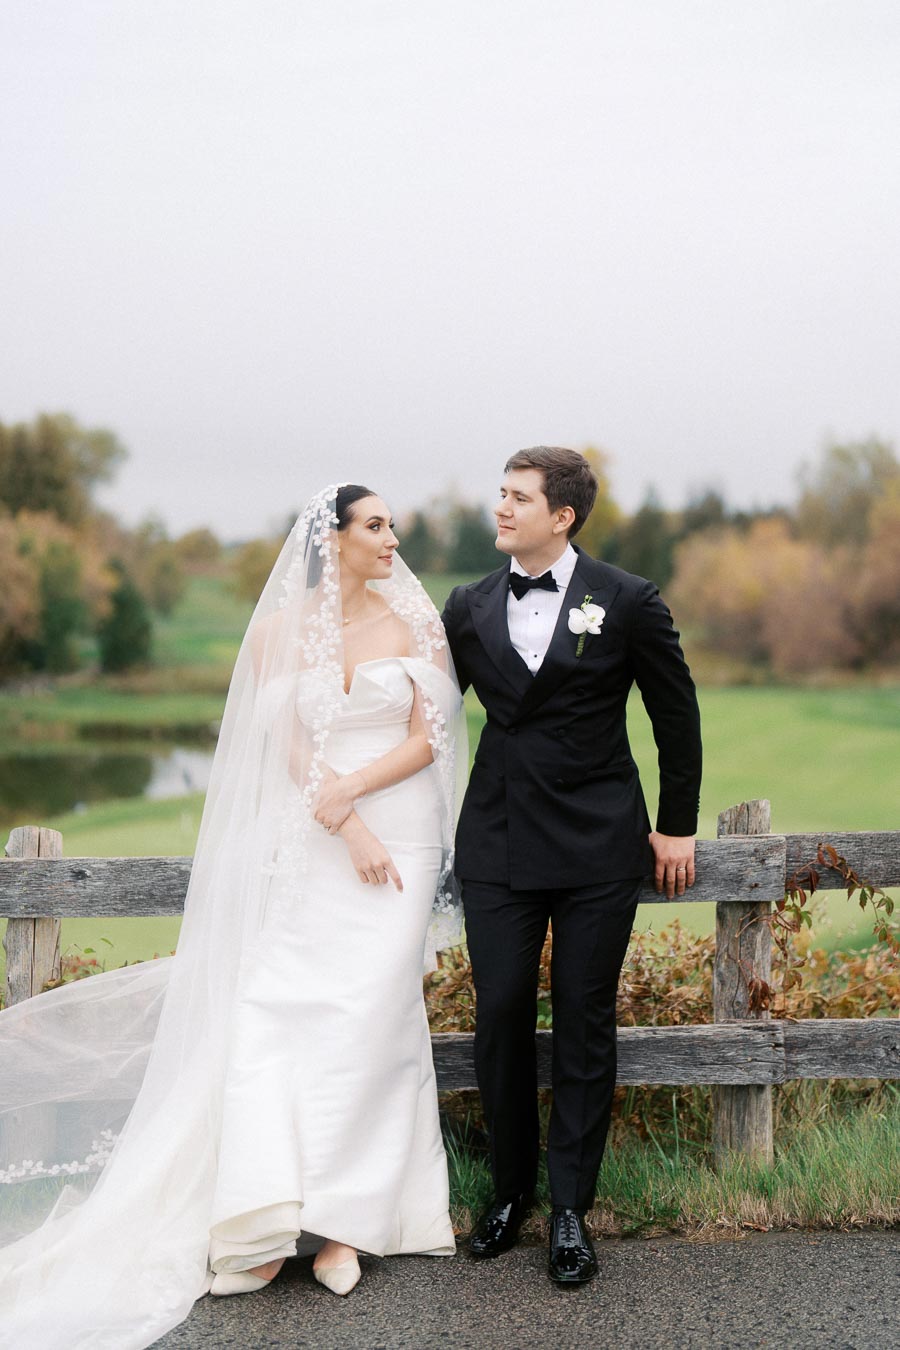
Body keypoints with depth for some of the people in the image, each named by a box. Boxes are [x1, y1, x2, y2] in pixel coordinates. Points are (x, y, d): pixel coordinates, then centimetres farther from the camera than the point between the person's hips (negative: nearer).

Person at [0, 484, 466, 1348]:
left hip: (400, 840, -1)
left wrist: (342, 790, -13)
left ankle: (344, 1218, 1)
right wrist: (349, 828, -12)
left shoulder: (416, 622, 4)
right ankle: (274, 1218, -5)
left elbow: (429, 738, -1)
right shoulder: (281, 629, 4)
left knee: (365, 1019, -6)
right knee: (274, 1011, -8)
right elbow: (291, 749, -1)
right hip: (307, 848, 1)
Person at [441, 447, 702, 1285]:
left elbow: (676, 714, 4)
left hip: (600, 847, -2)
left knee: (584, 1023, 4)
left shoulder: (628, 602, -4)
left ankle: (570, 1209, 15)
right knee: (500, 1018, 4)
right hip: (497, 847, 3)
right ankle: (510, 1191, 22)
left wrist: (677, 825, 6)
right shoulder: (468, 608, 5)